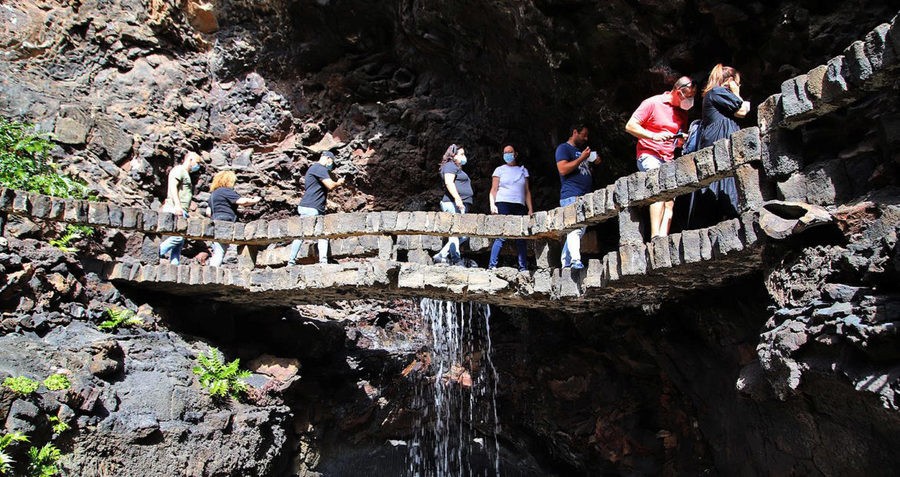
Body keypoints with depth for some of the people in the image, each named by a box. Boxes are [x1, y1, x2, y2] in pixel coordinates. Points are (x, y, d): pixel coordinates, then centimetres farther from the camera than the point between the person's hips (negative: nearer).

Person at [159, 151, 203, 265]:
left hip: (181, 212, 10)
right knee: (179, 236, -21)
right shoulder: (179, 170, 1)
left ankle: (174, 265, -1)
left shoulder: (186, 174, 30)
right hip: (175, 209, -10)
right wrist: (177, 205, -26)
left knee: (179, 243, 3)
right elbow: (172, 186, -15)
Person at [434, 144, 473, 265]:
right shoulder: (450, 166, -1)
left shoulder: (458, 169, 31)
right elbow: (449, 182, -16)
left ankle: (441, 255, 4)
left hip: (460, 205, 10)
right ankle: (456, 260, -17)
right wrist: (457, 198, -26)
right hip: (453, 204, -10)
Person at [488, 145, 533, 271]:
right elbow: (493, 190, 8)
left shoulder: (523, 170, 20)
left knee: (521, 238, -3)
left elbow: (527, 191, 18)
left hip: (519, 206, 3)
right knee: (501, 236, -13)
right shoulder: (499, 170, 13)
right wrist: (492, 205, -7)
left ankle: (523, 267, -2)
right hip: (503, 204, -3)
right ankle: (492, 265, -13)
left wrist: (530, 209, 8)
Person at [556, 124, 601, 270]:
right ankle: (575, 261, -26)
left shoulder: (581, 150, 27)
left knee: (580, 231, 6)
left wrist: (596, 160, 17)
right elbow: (563, 169, -14)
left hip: (584, 197, 9)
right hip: (571, 196, -9)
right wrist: (582, 158, -11)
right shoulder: (564, 148, 0)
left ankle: (565, 262, 9)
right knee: (575, 229, -20)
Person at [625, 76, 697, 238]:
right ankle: (655, 236, -34)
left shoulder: (683, 112, 16)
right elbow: (630, 126, -8)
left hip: (669, 160, 7)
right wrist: (654, 136, -18)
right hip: (648, 156, -6)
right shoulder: (653, 103, -3)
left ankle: (663, 236, -23)